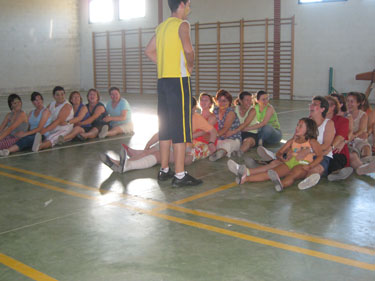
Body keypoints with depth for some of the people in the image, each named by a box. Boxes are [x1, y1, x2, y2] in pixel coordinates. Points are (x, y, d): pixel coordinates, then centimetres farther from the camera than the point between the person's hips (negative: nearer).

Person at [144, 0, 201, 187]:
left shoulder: (162, 26, 17)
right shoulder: (182, 24, -7)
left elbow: (149, 51, 23)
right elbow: (188, 49, -25)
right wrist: (190, 66, -8)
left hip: (162, 79, 8)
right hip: (178, 79, -8)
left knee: (165, 126, 13)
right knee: (180, 127, -6)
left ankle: (164, 170, 20)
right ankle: (179, 175, -5)